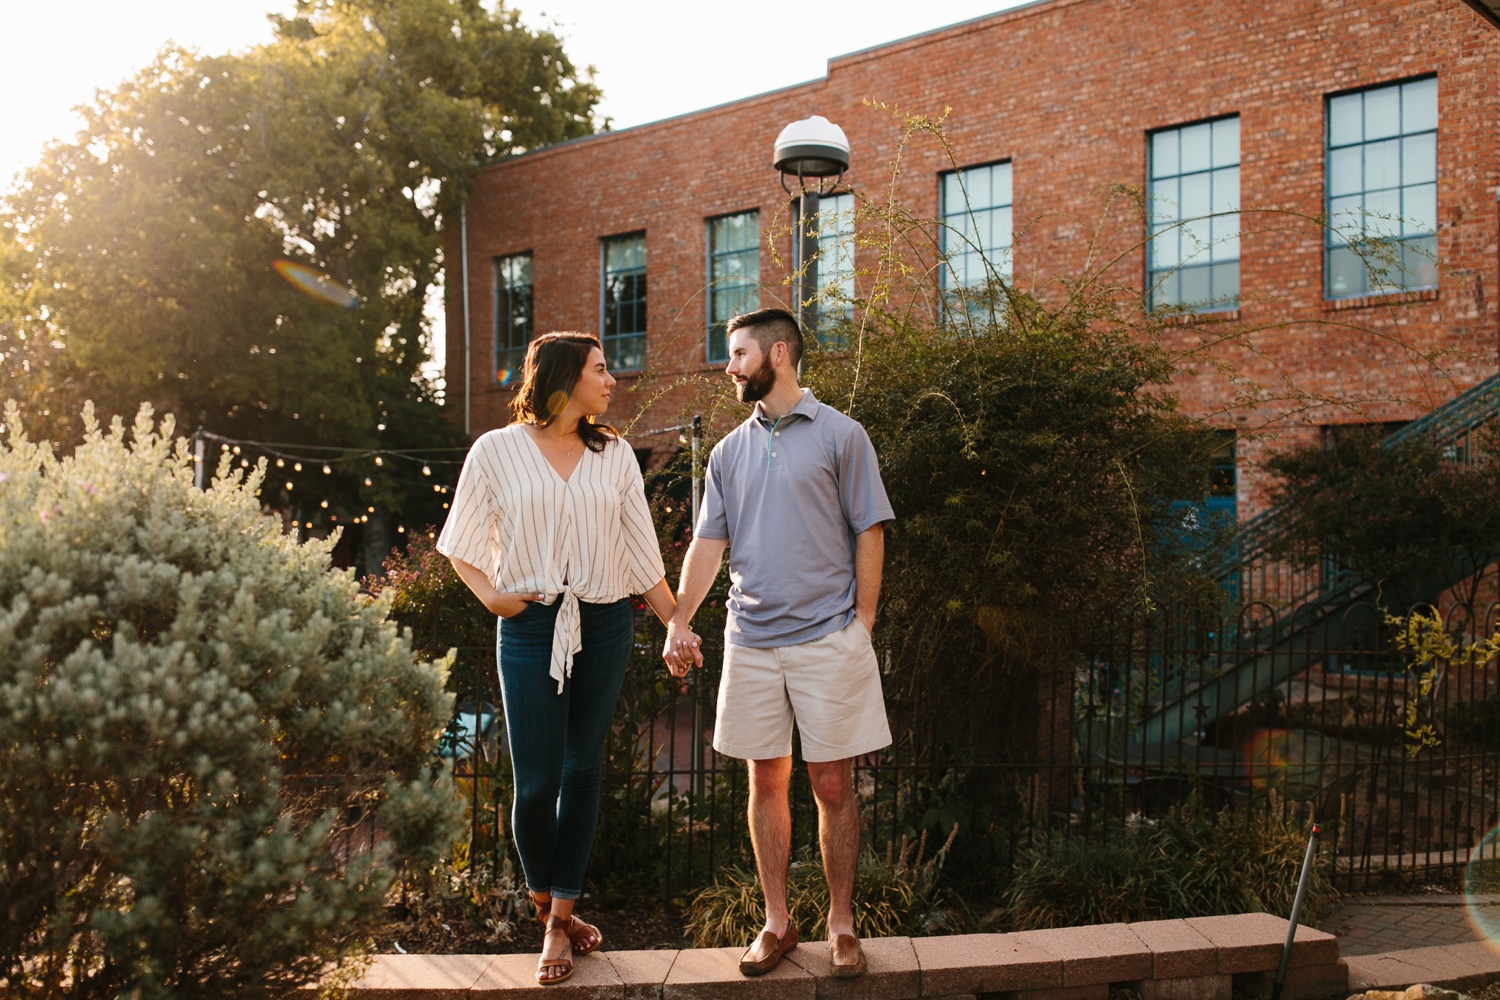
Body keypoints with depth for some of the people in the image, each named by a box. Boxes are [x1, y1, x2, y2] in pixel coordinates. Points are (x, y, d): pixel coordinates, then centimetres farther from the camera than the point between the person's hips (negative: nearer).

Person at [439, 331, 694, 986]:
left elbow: (641, 551, 9)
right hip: (531, 628, -2)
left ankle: (560, 920, 19)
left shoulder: (614, 454, 8)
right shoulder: (497, 451, 1)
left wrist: (677, 626, 7)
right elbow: (460, 544, 9)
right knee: (536, 783, -5)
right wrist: (490, 595, -7)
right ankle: (541, 897, 23)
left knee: (582, 771, 7)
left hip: (605, 625, 3)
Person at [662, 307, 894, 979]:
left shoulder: (840, 436, -1)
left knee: (833, 786, 2)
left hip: (829, 639, -4)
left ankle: (842, 925, 15)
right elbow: (708, 543, 9)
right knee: (766, 782, 9)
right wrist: (678, 622, -3)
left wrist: (861, 625, -5)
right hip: (751, 640, 4)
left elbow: (869, 535, -1)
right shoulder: (729, 452, 12)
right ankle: (776, 923, 21)